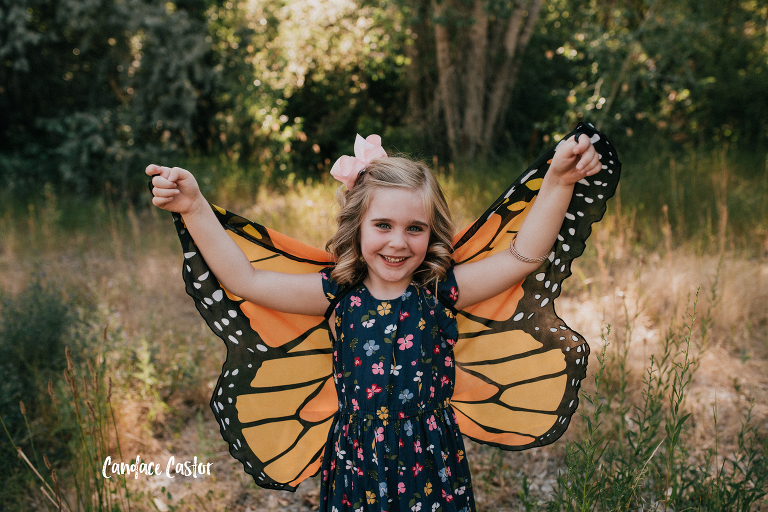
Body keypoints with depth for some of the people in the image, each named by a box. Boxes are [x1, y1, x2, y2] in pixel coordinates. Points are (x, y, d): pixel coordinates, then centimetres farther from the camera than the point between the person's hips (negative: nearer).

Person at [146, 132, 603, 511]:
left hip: (433, 469, 0)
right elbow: (244, 280, -10)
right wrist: (195, 208, -17)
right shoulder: (339, 294, -8)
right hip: (357, 473, 1)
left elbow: (523, 256, -13)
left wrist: (558, 181, -24)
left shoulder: (442, 292, -8)